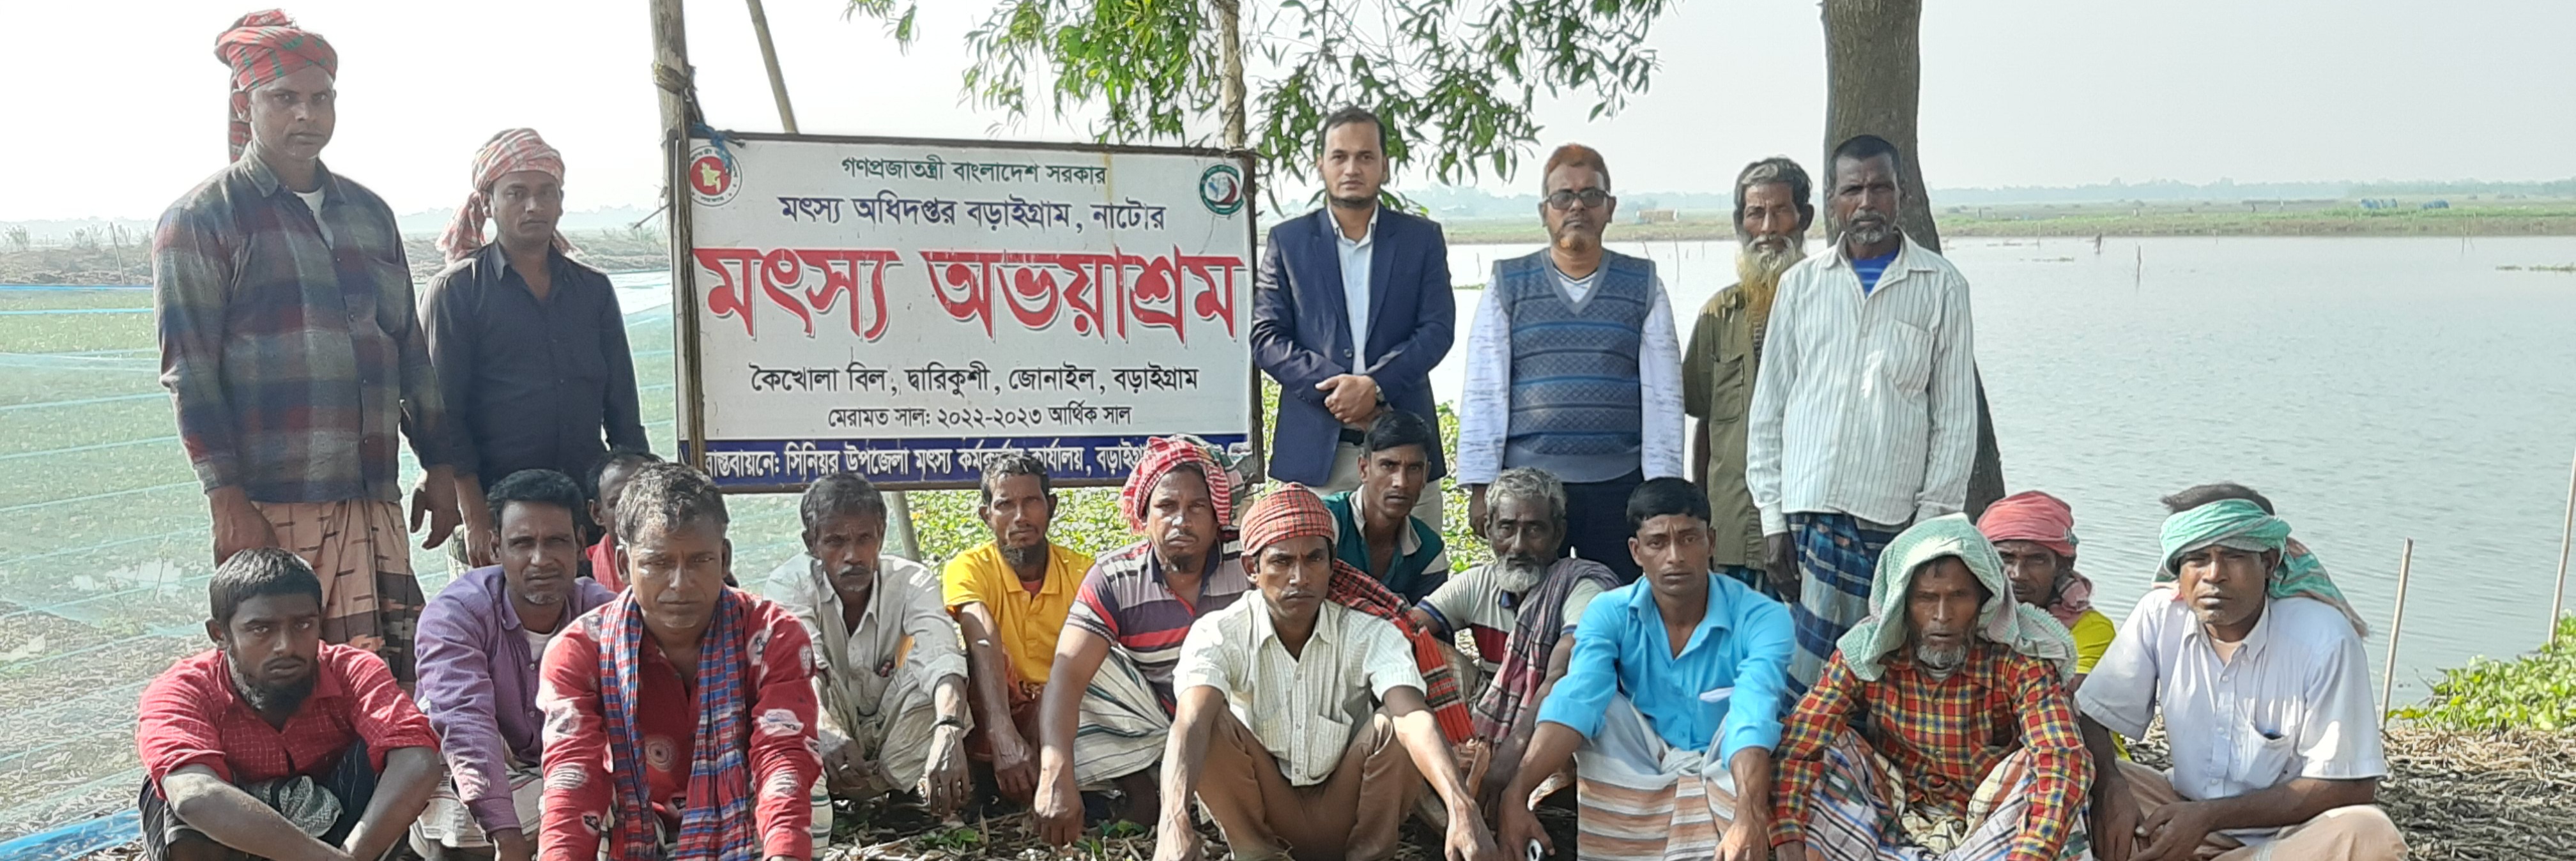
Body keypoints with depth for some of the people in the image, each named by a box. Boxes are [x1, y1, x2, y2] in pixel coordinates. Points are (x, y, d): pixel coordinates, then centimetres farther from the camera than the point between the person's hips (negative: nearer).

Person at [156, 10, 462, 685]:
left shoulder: (368, 213, 17)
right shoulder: (200, 221, 1)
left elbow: (408, 345, 19)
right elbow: (188, 371, -5)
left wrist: (440, 464, 15)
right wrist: (227, 499, -12)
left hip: (373, 498, 5)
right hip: (267, 504, -5)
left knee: (391, 677, 3)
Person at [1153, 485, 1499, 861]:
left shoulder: (1371, 635, -15)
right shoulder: (1219, 634, -16)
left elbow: (1415, 718, -33)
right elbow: (1190, 723, -35)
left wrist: (1462, 807, -52)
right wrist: (1175, 821, -55)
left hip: (1346, 812, 0)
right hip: (1261, 814, 0)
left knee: (1395, 724, -27)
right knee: (1211, 721, -27)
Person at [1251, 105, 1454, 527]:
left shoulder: (1422, 238, 11)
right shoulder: (1287, 240, 10)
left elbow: (1437, 330, 2)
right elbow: (1266, 339, 3)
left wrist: (1373, 385, -13)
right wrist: (1334, 388, -11)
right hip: (1314, 449, 0)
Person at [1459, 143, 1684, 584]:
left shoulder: (1644, 286, 10)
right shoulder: (1508, 285, 8)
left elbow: (1663, 393, 5)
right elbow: (1484, 391, 3)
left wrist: (1663, 488, -2)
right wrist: (1480, 486, -3)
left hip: (1618, 483, 1)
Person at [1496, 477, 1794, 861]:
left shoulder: (1762, 618, -18)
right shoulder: (1610, 613, -11)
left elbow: (1754, 719, -35)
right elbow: (1574, 702, -27)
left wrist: (1749, 818, -52)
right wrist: (1516, 794, -43)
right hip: (1643, 768, 2)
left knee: (1753, 705, -31)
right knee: (1599, 699, -24)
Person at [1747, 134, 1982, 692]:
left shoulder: (1942, 287, 7)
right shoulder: (1801, 284, 12)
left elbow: (1956, 417, 6)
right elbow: (1768, 408, 11)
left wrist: (1932, 521, -2)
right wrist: (1772, 517, 4)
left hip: (1895, 519, -1)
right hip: (1806, 514, 1)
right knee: (1802, 682, -4)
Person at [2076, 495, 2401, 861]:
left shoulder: (2325, 640, -19)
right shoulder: (2159, 615, -11)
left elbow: (2351, 787, -16)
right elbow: (2091, 719, -7)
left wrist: (2208, 816, -21)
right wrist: (2111, 791, -29)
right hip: (2190, 813, 2)